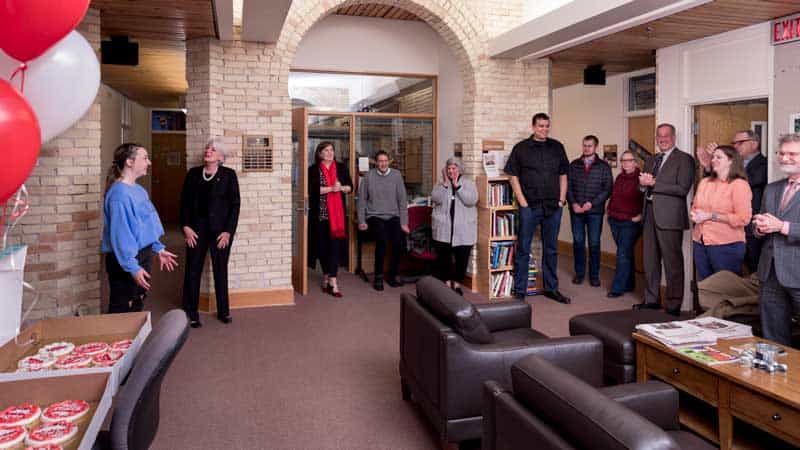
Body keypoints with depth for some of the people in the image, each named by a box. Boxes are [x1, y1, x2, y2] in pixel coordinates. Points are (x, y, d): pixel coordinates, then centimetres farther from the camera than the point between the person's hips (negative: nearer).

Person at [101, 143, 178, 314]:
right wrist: (132, 266, -26)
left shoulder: (138, 190, 8)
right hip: (126, 261, -9)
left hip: (143, 255, 9)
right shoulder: (120, 193, -21)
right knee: (121, 310, 2)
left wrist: (158, 249, 17)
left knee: (137, 306, 20)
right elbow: (120, 233, -24)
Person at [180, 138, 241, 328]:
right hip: (196, 229, 2)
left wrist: (228, 231, -10)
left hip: (220, 230, -2)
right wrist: (186, 227, -5)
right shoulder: (193, 173, 5)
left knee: (220, 271, 8)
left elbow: (235, 204, -4)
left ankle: (223, 311, 22)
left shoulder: (228, 174, -2)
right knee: (193, 271, 4)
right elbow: (184, 202, 5)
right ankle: (190, 314, 15)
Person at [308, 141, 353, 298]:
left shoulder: (342, 167, 9)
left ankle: (331, 279, -6)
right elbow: (311, 189, -12)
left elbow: (350, 187, 10)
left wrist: (341, 188, -11)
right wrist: (331, 188, -17)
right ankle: (327, 276, 21)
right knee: (323, 245, 5)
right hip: (320, 214, -1)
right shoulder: (313, 169, 1)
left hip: (338, 213, 1)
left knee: (335, 245, -7)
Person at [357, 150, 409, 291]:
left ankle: (392, 276, 2)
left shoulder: (396, 175, 2)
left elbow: (402, 200, 3)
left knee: (398, 242, -21)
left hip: (393, 216, 2)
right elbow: (362, 200, 5)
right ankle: (378, 277, -11)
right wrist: (361, 221, 0)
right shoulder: (368, 177, 0)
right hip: (374, 216, -1)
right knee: (382, 240, -28)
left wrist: (404, 223, -1)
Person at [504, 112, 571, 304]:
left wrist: (562, 199, 4)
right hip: (530, 206, -3)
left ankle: (551, 288, 24)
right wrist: (523, 202, -8)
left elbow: (563, 175, 14)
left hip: (553, 207, 4)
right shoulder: (521, 148, 0)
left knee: (551, 249, 12)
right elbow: (513, 176, -2)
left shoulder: (557, 147, 10)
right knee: (523, 250, 1)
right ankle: (519, 291, 8)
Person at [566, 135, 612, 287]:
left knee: (594, 243, 3)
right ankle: (579, 273, 18)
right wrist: (573, 203, -8)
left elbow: (607, 189, -3)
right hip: (576, 210, 2)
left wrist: (592, 203, -12)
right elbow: (568, 186, 5)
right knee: (578, 242, 7)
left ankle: (594, 275, 14)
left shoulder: (604, 166, 2)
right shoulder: (574, 165, 8)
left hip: (595, 211, -2)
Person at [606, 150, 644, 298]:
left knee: (623, 255, -7)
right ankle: (629, 284, 25)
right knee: (626, 254, 15)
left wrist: (641, 215, -13)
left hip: (631, 222, -7)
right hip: (615, 221, 7)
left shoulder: (640, 178, -9)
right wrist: (610, 210, 15)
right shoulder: (619, 178, 12)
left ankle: (617, 288, -3)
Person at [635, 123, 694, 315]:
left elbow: (683, 188, -16)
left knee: (672, 263, 0)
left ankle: (673, 306, 9)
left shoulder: (684, 159, -4)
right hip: (650, 215, 7)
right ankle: (651, 300, 26)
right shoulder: (651, 160, 18)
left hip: (669, 217, -7)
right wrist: (643, 182, -4)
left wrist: (654, 183, -16)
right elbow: (643, 185, 20)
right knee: (650, 261, 14)